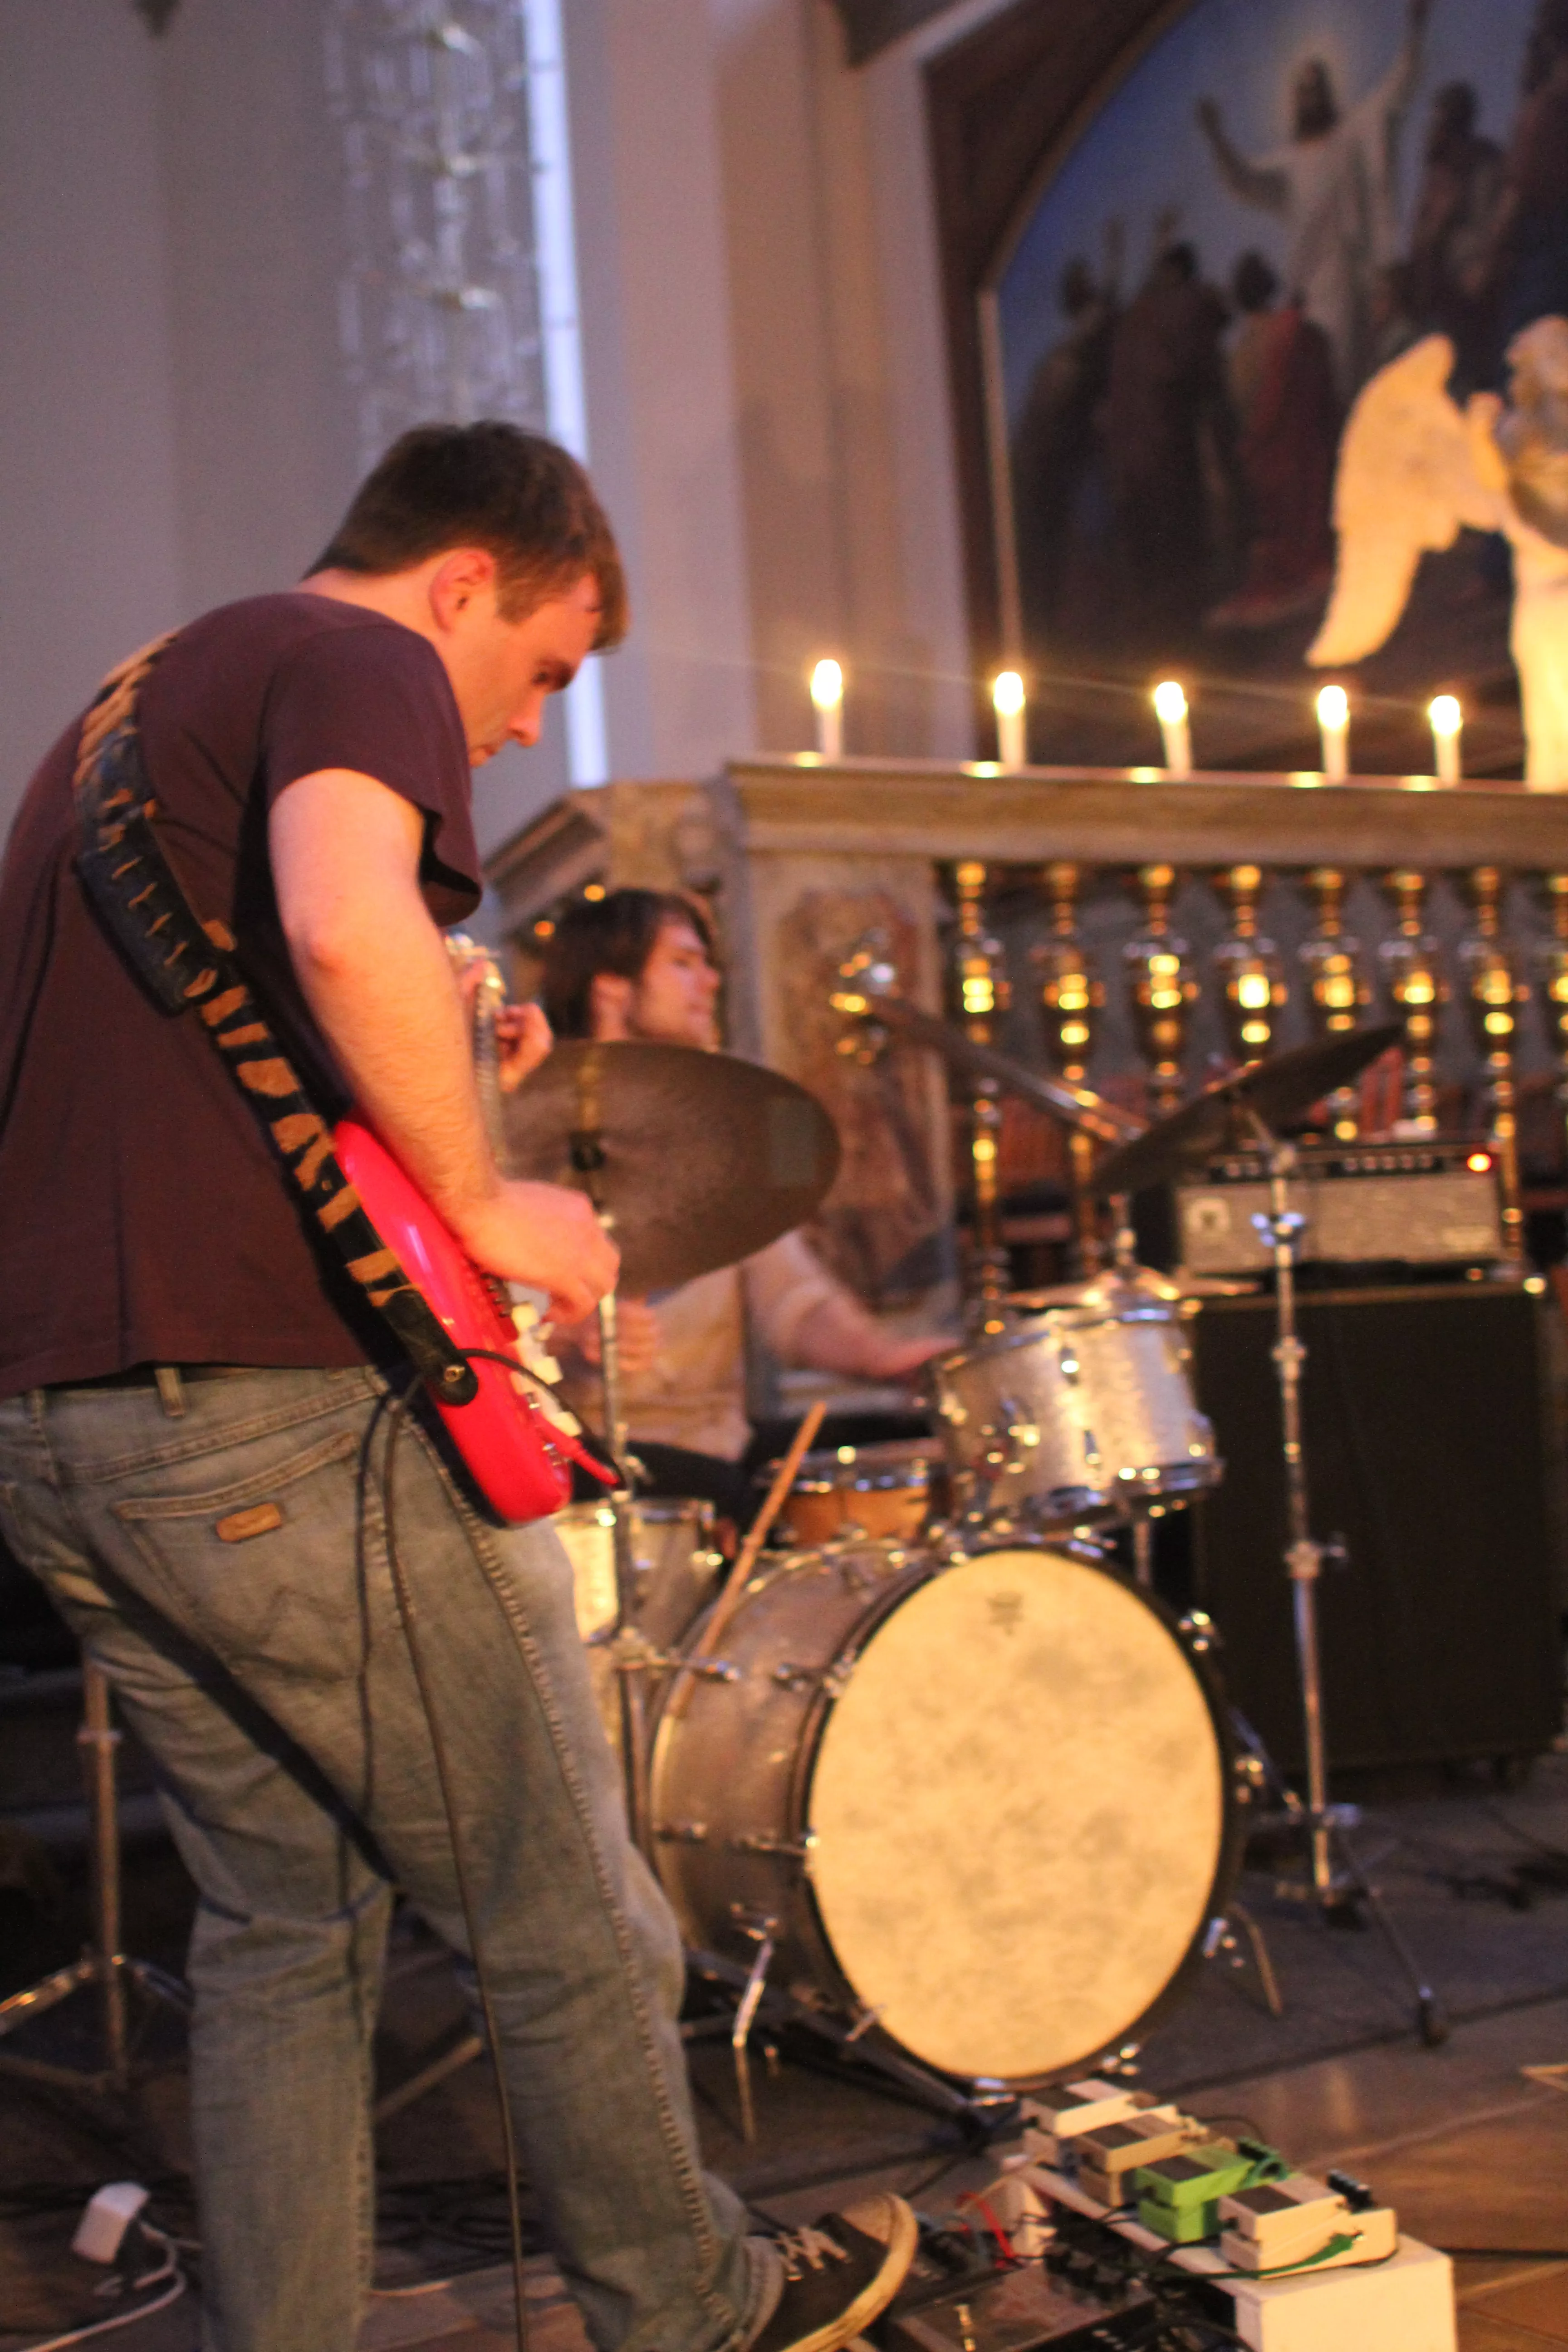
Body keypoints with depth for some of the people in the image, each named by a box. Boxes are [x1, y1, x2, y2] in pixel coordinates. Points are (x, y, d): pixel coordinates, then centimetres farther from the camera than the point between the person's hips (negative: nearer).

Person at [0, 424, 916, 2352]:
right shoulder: (358, 662, -5)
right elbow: (347, 921, -28)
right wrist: (483, 1203, -15)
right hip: (284, 1416, -9)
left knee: (285, 1927, 17)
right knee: (570, 1923, 9)